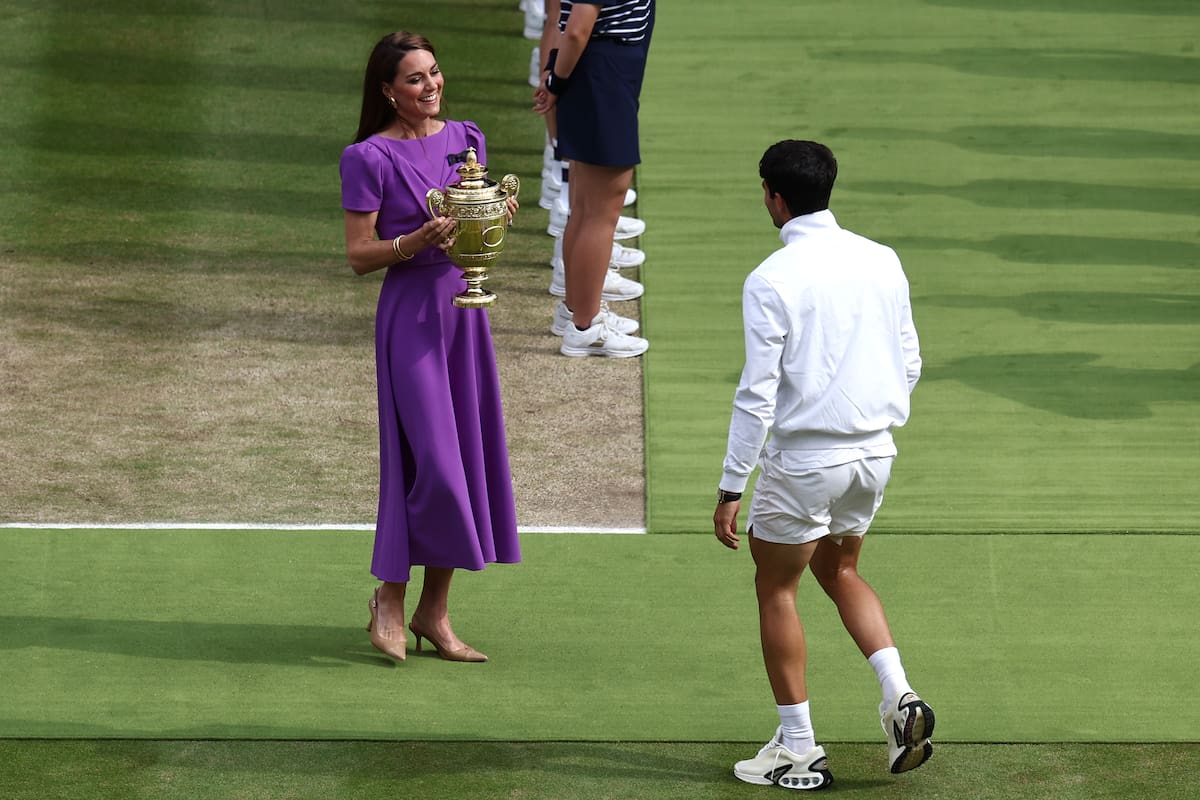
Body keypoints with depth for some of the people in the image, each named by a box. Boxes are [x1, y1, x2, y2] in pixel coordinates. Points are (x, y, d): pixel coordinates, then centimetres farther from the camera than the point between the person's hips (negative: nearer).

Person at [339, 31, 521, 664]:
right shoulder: (369, 158, -8)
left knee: (467, 452, 5)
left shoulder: (466, 139, 10)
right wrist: (418, 241, -22)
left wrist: (497, 216, -1)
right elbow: (359, 255, -7)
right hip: (410, 309, -6)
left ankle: (434, 612, 13)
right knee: (429, 459, -11)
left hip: (464, 307, 6)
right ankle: (389, 600, 7)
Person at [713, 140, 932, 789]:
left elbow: (757, 393, -17)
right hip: (874, 450, 6)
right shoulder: (882, 262, 2)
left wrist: (731, 488, -12)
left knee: (775, 589, 11)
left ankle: (799, 749, 14)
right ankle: (898, 695, 7)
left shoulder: (772, 280, -15)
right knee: (840, 571, 26)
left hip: (805, 458, -6)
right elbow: (909, 364, 8)